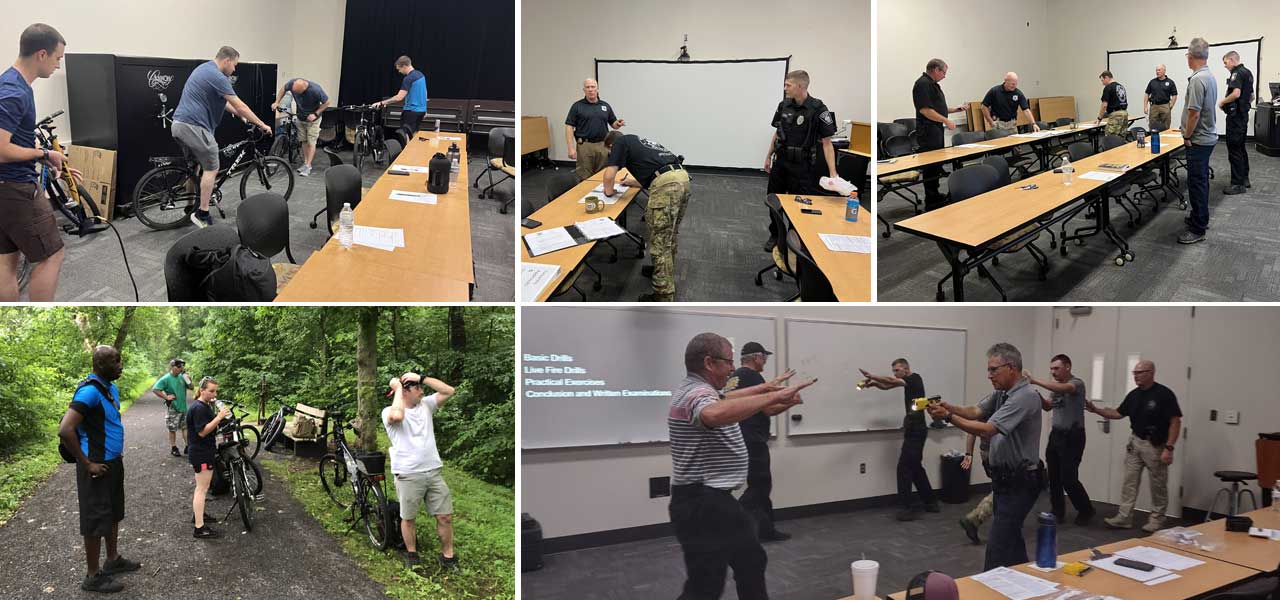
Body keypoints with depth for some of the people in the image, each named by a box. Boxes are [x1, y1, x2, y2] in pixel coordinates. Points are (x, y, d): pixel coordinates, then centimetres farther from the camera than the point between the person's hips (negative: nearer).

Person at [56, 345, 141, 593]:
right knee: (96, 519, 0)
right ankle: (93, 576, 10)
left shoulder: (112, 388, 8)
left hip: (113, 462, 9)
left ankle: (113, 559, 34)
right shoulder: (89, 391, -22)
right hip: (97, 466, -9)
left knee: (113, 513, 19)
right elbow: (65, 431, -29)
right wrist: (87, 464, -22)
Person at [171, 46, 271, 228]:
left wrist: (241, 115, 25)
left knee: (196, 166, 22)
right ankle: (202, 215, 0)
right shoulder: (217, 76, -14)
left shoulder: (205, 69, 17)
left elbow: (222, 101, 25)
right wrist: (261, 124, -5)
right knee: (211, 169, 0)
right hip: (194, 127, -10)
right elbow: (239, 105, -13)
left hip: (179, 125, 10)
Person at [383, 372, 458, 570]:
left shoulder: (426, 405, 8)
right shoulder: (389, 412, -7)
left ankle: (447, 555, 20)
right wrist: (397, 388, -19)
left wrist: (421, 377, -7)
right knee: (408, 518, 11)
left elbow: (449, 391, -2)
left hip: (434, 472, 4)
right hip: (408, 476, -4)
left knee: (445, 516, 5)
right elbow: (398, 416, -32)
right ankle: (411, 554, 31)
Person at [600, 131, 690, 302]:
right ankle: (664, 271, 42)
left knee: (660, 242, -3)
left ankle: (663, 297, 0)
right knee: (670, 234, 25)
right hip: (681, 177, 9)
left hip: (666, 184, -9)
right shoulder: (638, 141, 35)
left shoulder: (621, 142, 12)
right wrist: (634, 182, 54)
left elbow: (609, 174, 3)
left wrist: (609, 191, 22)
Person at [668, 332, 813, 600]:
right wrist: (773, 396, -45)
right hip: (702, 505, -11)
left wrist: (767, 390, 36)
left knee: (751, 561, 24)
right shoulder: (697, 393, -23)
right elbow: (715, 414, -48)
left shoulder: (696, 390, 12)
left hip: (712, 501, 11)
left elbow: (725, 400, 34)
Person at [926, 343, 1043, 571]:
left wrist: (949, 417, -27)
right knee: (1010, 538, 19)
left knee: (998, 545, -10)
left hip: (1019, 482, -10)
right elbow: (976, 411, 1)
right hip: (1004, 478, 10)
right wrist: (949, 407, -18)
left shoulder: (1025, 397, -21)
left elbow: (987, 430, -27)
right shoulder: (1001, 393, 10)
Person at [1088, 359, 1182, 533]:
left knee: (1158, 485, 6)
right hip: (1135, 442, 6)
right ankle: (1124, 517, 8)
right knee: (1129, 481, 5)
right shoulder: (1133, 395, 6)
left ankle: (1156, 519, 18)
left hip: (1155, 446, -6)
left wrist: (1169, 448, -20)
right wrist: (1095, 409, 1)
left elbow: (1175, 421, -15)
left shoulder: (1164, 394, -14)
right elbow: (1118, 413, 15)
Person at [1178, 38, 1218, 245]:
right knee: (1201, 180, 18)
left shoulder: (1197, 79, -23)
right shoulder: (1210, 77, 10)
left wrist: (1187, 137, -13)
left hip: (1198, 140, -10)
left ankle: (1198, 229, -5)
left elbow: (1194, 113, -25)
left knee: (1196, 183, -7)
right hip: (1207, 137, 10)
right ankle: (1200, 218, 29)